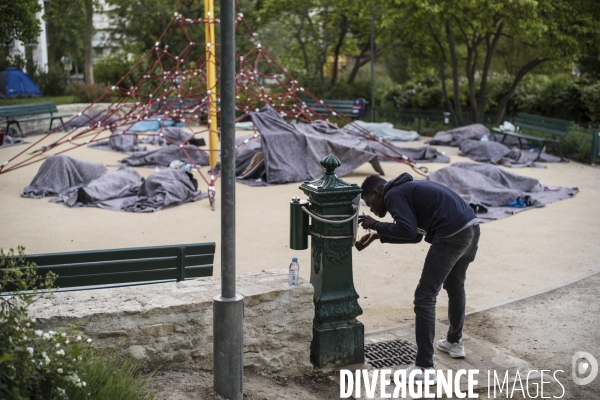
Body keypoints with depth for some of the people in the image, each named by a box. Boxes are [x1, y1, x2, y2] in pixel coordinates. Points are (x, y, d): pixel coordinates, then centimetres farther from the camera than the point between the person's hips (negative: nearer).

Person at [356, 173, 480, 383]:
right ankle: (454, 342, 47)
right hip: (472, 228, 10)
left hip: (452, 235, -10)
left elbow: (408, 231, -16)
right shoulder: (406, 188, 26)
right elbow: (415, 233, 26)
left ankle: (425, 367, -3)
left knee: (425, 297, -4)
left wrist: (376, 225, -2)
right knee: (455, 286, 30)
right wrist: (378, 235, 24)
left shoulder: (393, 195, -3)